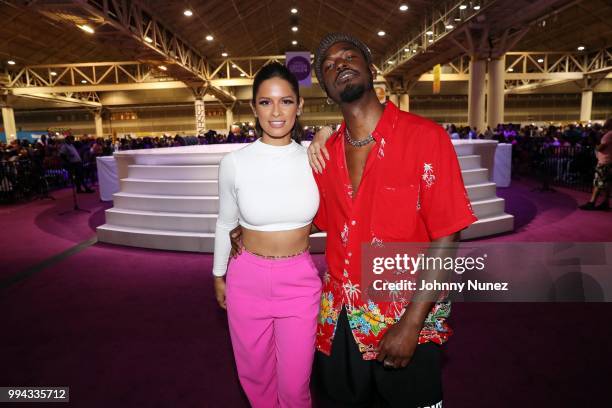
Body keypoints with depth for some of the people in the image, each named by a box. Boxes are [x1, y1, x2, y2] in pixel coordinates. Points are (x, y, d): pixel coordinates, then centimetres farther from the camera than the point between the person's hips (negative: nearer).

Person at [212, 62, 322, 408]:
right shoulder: (235, 162, -9)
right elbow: (226, 224, 5)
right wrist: (219, 275, 14)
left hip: (300, 281, 0)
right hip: (247, 280, 1)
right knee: (255, 374, 21)